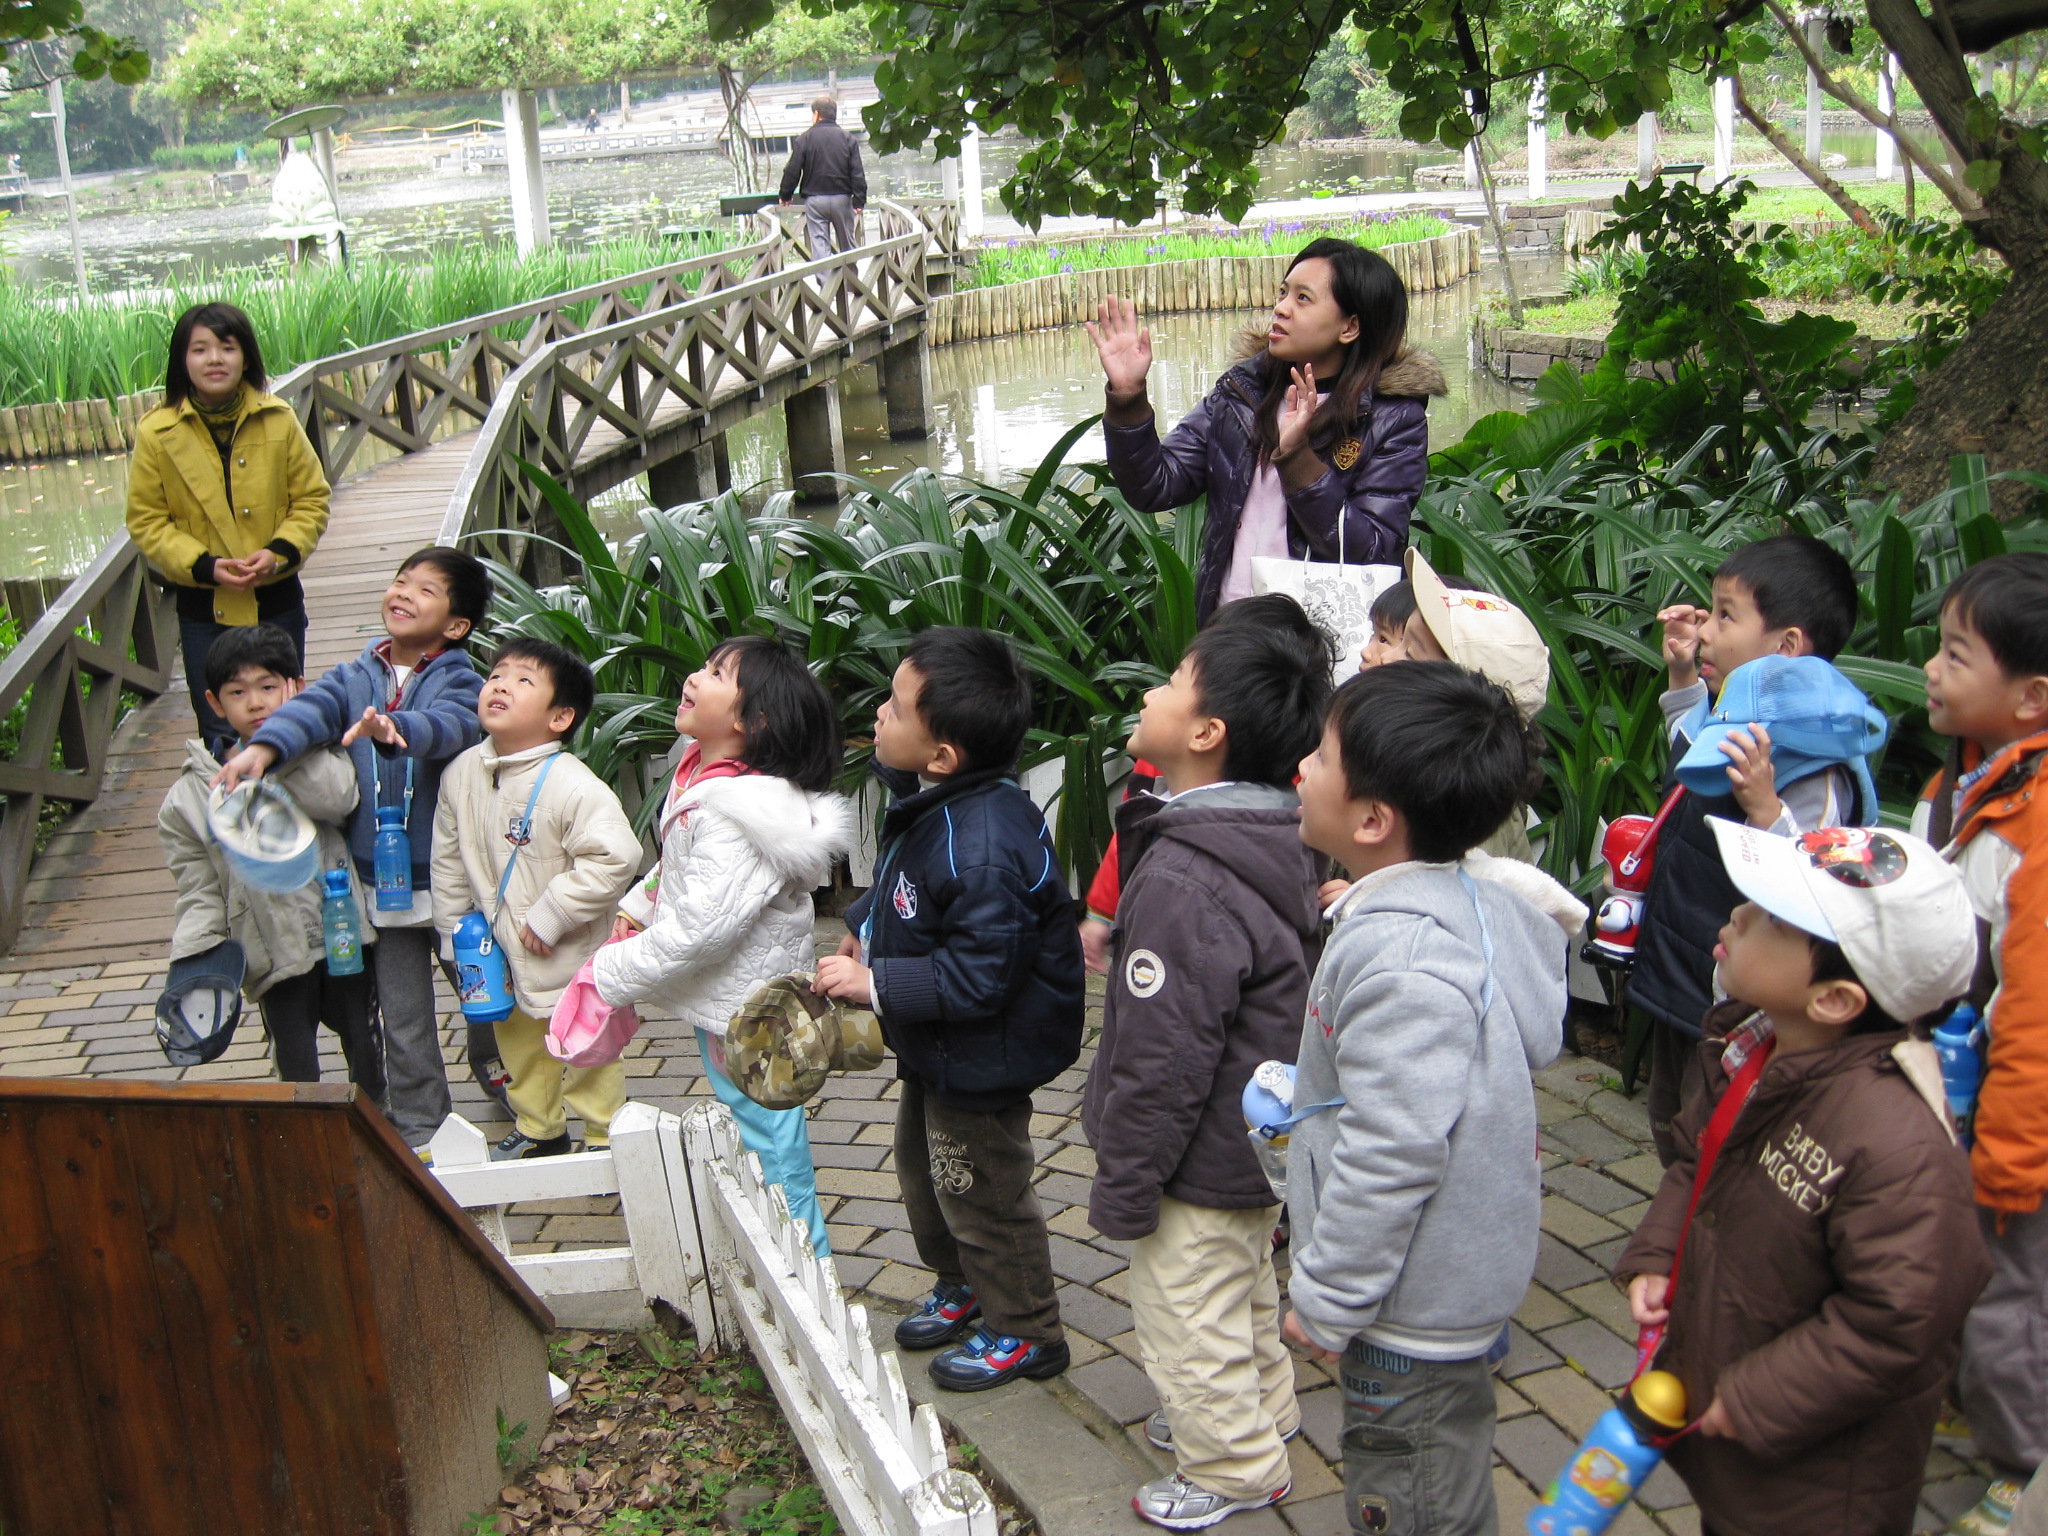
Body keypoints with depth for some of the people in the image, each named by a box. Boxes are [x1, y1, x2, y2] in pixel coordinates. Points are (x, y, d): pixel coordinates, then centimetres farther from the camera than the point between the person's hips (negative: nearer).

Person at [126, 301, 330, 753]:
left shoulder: (278, 420, -5)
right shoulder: (157, 433, -8)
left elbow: (311, 500, 1)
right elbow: (146, 522, -3)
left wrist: (281, 552, -16)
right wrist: (205, 566, -17)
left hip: (277, 601, 1)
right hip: (204, 611, -1)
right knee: (221, 738, 7)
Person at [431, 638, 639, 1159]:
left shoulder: (572, 785, -26)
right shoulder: (461, 774, -4)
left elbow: (614, 857, -32)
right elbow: (449, 860, 8)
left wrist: (549, 917, -26)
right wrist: (455, 935, 8)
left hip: (569, 957, -7)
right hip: (501, 958, 7)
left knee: (587, 1054, 10)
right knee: (520, 1048, 24)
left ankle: (607, 1138, 30)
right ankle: (539, 1131, 45)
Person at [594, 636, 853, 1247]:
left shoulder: (742, 817, -33)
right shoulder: (699, 772, -2)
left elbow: (698, 929, -32)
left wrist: (612, 974, -21)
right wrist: (636, 906, 7)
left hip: (747, 1013, -10)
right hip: (718, 996, 10)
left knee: (768, 1144, 7)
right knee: (751, 1131, 26)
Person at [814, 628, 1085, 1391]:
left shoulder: (980, 846, -37)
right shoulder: (932, 804, -7)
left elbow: (977, 976, -34)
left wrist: (873, 983, -28)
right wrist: (862, 928, 4)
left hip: (980, 1060, -10)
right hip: (936, 1047, 10)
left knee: (980, 1193, 9)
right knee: (923, 1165, 27)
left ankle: (1024, 1333, 31)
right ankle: (962, 1287, 50)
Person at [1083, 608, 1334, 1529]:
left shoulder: (1182, 881, -32)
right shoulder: (1277, 842, -2)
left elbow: (1161, 1062, -28)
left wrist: (1123, 1185, -17)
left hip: (1201, 1166, -9)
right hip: (1263, 1141, 9)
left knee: (1189, 1326, 12)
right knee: (1247, 1296, 29)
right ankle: (1262, 1414, 48)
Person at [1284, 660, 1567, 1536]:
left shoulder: (1399, 958, -31)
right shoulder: (1473, 901, 1)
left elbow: (1392, 1156, -31)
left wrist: (1325, 1301, -20)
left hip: (1413, 1302, -10)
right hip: (1445, 1280, 10)